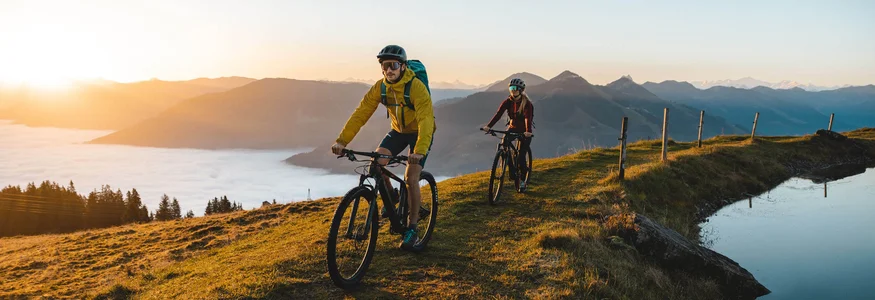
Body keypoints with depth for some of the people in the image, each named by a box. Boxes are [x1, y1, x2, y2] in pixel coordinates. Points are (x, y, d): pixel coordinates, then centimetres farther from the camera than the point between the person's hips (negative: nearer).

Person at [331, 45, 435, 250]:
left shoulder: (416, 87, -30)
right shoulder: (380, 87, -15)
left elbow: (425, 121, -40)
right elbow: (360, 113, -19)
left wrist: (419, 151, -55)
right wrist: (342, 140, -31)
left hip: (419, 133, -5)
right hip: (398, 131, 5)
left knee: (411, 178, -16)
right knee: (377, 162, -17)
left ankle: (412, 228, -1)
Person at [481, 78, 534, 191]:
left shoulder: (527, 103, -19)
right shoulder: (508, 101, -8)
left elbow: (528, 117, -34)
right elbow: (498, 113, -21)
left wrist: (528, 131, -52)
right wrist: (489, 126, -36)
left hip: (524, 131, -4)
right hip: (513, 127, 4)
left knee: (521, 157, -9)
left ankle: (523, 180, 13)